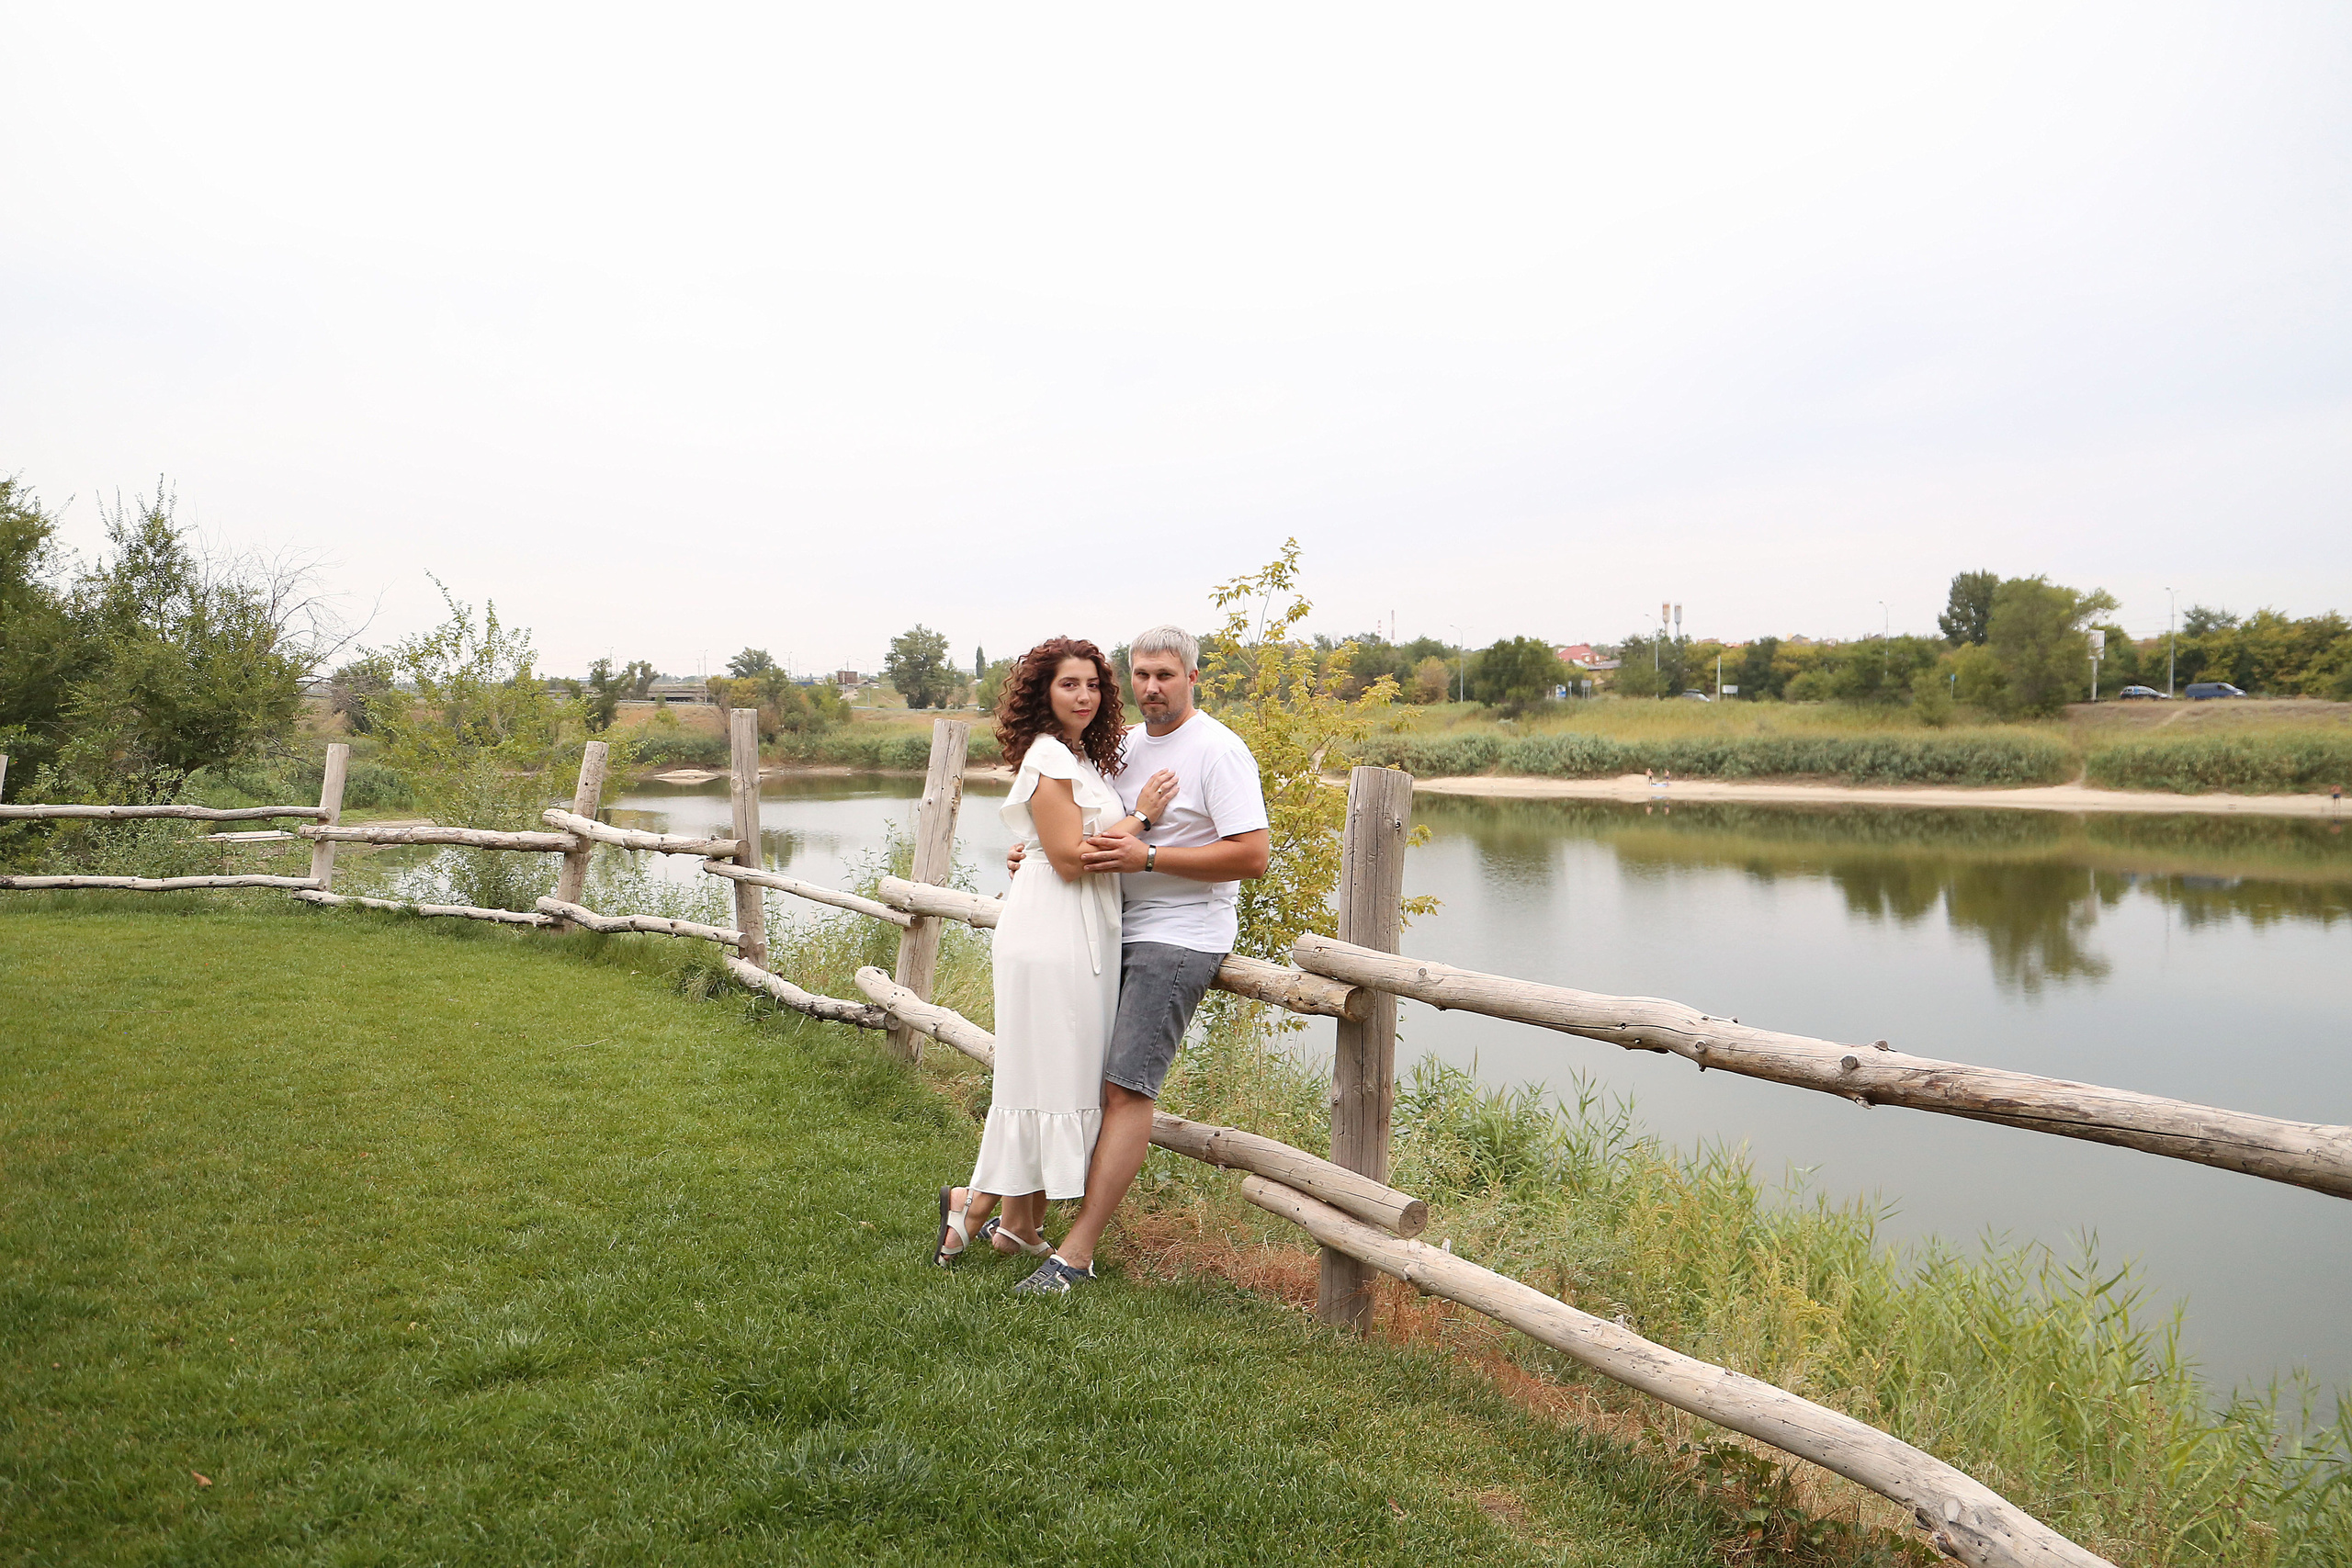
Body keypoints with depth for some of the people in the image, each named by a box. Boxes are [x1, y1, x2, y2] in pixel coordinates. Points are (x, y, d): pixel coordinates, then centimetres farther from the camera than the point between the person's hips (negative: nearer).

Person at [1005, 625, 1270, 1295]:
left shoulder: (1218, 750, -10)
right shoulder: (1126, 744, 14)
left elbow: (1252, 855, -19)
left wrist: (1147, 855, -22)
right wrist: (1034, 855, 6)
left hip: (1179, 939, -8)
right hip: (1116, 933, 8)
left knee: (1126, 1088, -13)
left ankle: (1076, 1252, -10)